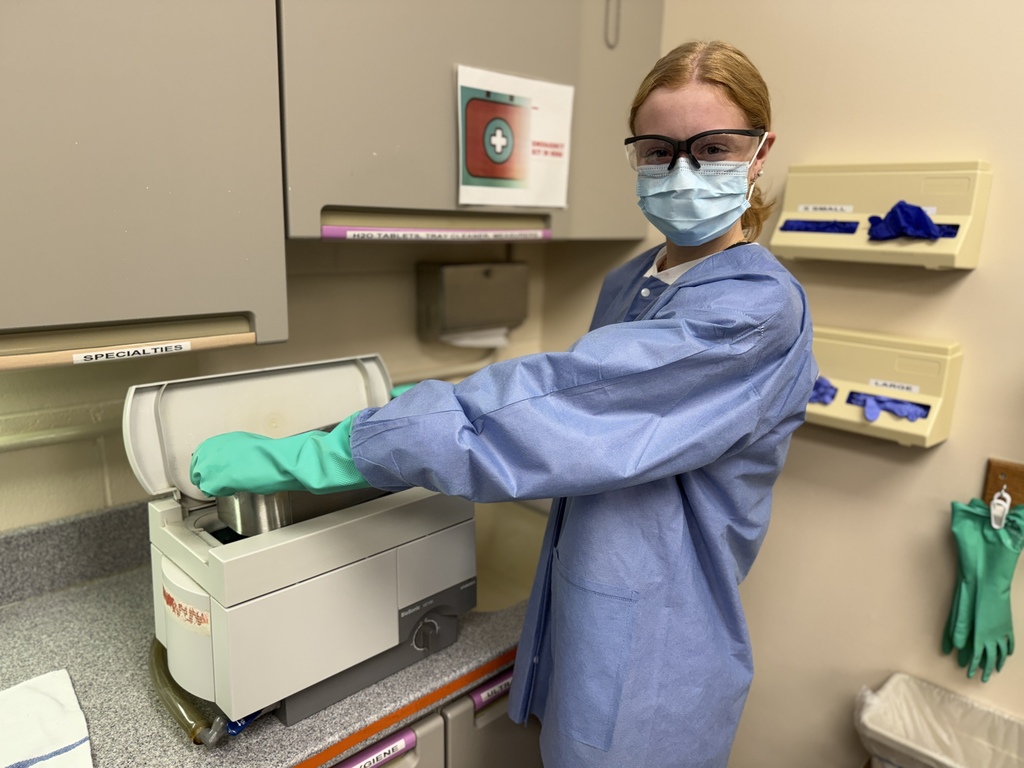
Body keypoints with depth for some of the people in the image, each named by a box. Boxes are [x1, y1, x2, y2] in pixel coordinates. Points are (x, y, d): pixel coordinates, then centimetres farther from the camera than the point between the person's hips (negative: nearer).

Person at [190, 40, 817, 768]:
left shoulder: (758, 307, -24)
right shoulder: (630, 283, 3)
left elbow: (548, 410, -32)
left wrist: (304, 455, -29)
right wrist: (434, 402, 3)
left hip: (650, 662, -7)